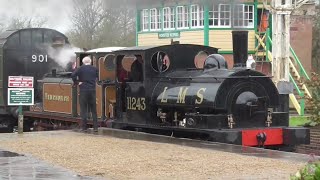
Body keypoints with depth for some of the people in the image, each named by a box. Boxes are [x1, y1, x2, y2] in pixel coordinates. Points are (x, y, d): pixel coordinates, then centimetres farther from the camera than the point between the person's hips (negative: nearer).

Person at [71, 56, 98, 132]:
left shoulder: (81, 68, -4)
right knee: (93, 109, 9)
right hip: (92, 90, 3)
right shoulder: (94, 69, 5)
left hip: (83, 91, -3)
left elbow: (73, 75, -15)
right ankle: (95, 127, 7)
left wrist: (77, 82, -4)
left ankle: (84, 127, 1)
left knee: (83, 109, 3)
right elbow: (97, 77, 13)